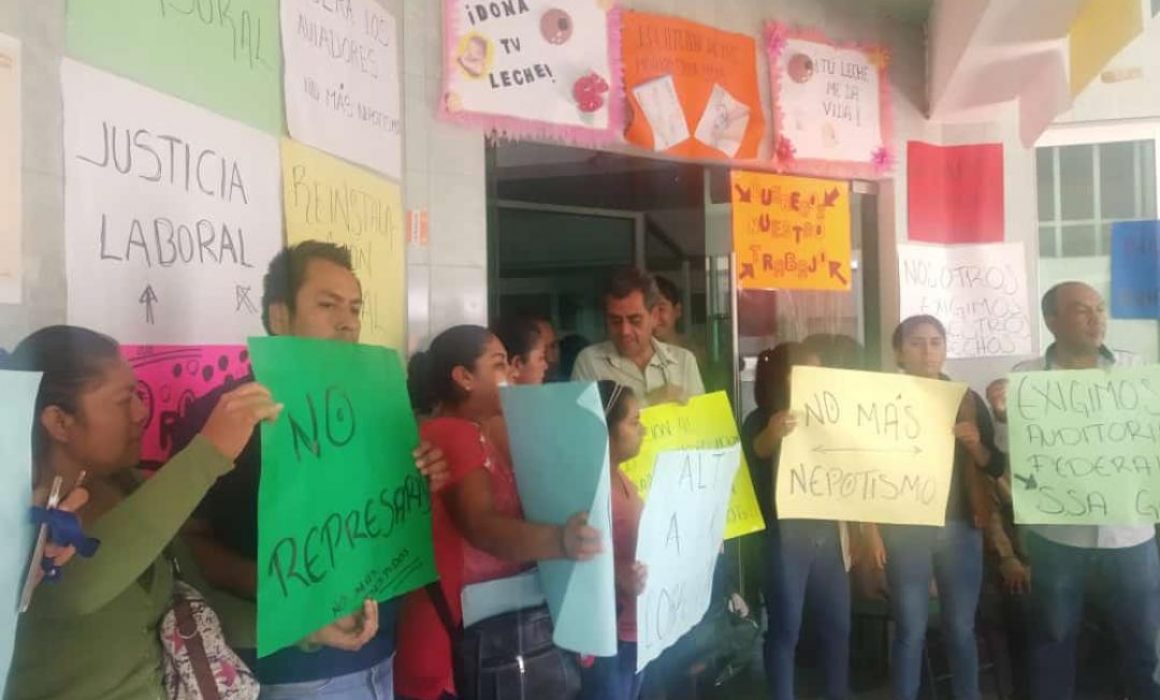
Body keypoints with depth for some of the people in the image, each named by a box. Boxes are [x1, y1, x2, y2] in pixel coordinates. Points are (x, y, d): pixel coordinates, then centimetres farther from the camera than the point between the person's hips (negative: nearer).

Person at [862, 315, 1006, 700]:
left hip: (959, 526, 2)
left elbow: (997, 466, 7)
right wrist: (872, 530, -7)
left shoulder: (968, 400, 7)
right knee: (910, 630, 0)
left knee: (961, 628, 7)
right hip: (904, 529, -2)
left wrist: (975, 445, -13)